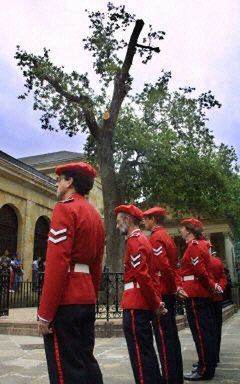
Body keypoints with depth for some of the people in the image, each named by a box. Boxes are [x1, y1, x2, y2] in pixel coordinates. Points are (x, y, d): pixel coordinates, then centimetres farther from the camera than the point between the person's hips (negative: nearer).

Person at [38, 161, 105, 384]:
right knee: (86, 360, 16)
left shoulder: (65, 208, -11)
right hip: (86, 298, 9)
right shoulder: (95, 215, 15)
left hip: (65, 300, -8)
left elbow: (57, 263, -19)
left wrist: (45, 313, -17)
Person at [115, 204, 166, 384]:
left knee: (140, 353, -2)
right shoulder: (143, 239, 16)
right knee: (147, 350, 17)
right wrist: (156, 302, 14)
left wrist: (155, 303, -13)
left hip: (135, 305, -10)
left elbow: (142, 276, -21)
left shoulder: (134, 240, -14)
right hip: (143, 304, 10)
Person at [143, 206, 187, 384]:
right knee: (171, 334, 14)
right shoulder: (167, 237, 17)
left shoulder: (156, 237, -13)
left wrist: (174, 286, -12)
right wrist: (178, 286, 9)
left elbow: (163, 266, -23)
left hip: (160, 292, -9)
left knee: (164, 336, -4)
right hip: (169, 292, 9)